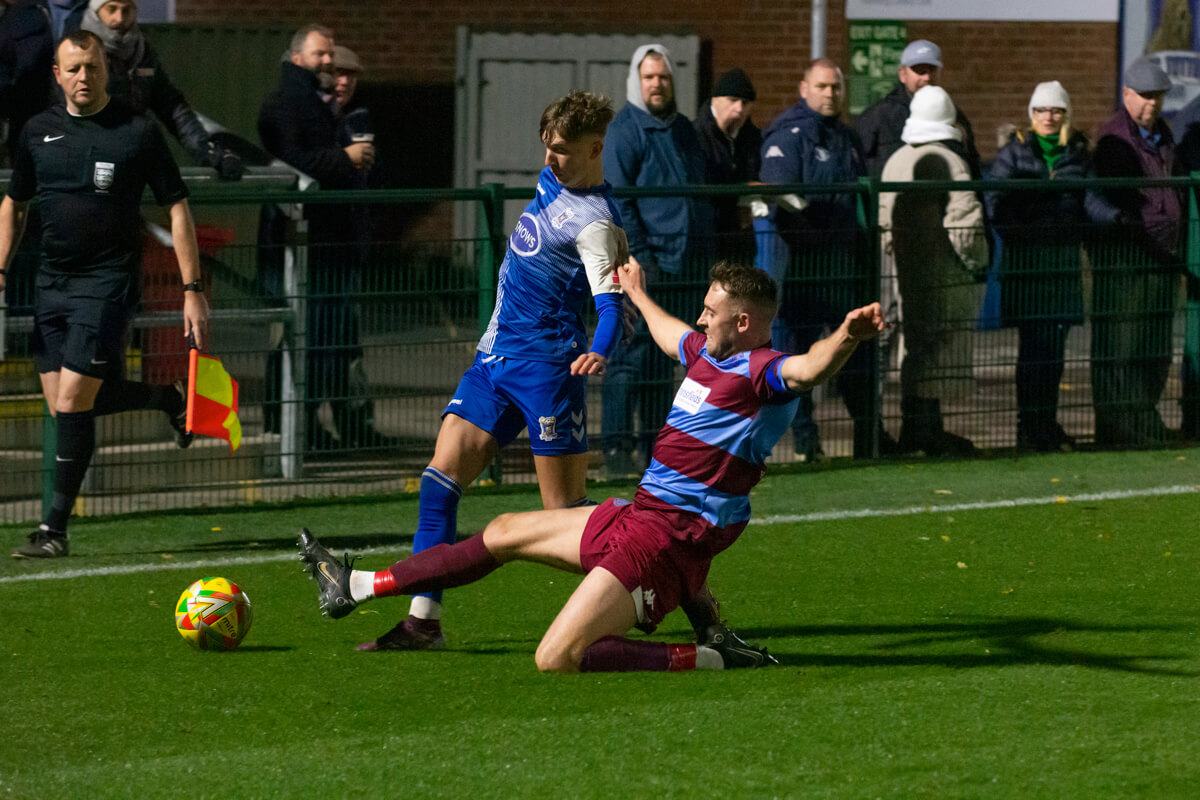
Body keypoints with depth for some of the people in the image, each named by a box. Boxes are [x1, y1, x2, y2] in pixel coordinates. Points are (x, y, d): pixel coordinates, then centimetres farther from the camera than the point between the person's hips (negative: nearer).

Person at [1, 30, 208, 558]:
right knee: (61, 406, 5)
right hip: (52, 279, 6)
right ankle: (167, 397, 31)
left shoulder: (137, 133, -5)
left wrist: (192, 290, -8)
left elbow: (176, 210, -3)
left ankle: (54, 529, -3)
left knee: (72, 402, -12)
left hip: (108, 280, -6)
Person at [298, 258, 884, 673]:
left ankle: (713, 660, -14)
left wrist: (845, 339, -61)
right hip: (636, 515, 10)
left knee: (556, 661, -22)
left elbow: (808, 369, -39)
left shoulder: (762, 372, -17)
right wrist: (638, 295, 55)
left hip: (666, 540, -10)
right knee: (504, 533, 24)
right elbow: (672, 335, 36)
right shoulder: (709, 353, 12)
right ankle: (356, 587, 39)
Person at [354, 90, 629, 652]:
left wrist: (600, 352, -42)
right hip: (495, 354, 9)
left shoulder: (594, 221, -16)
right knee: (441, 476, -1)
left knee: (565, 508, -4)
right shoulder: (551, 180, 10)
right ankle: (424, 620, -1)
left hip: (545, 363, -9)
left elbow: (611, 303, -25)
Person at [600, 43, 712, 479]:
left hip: (680, 262, 8)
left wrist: (704, 254, 17)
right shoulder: (625, 130, -6)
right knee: (632, 353, -9)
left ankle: (656, 446, 18)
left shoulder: (682, 129, 17)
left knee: (662, 357, 12)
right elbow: (617, 201, -12)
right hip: (642, 264, -8)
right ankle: (617, 447, -8)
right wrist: (639, 258, -18)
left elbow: (699, 194, 25)